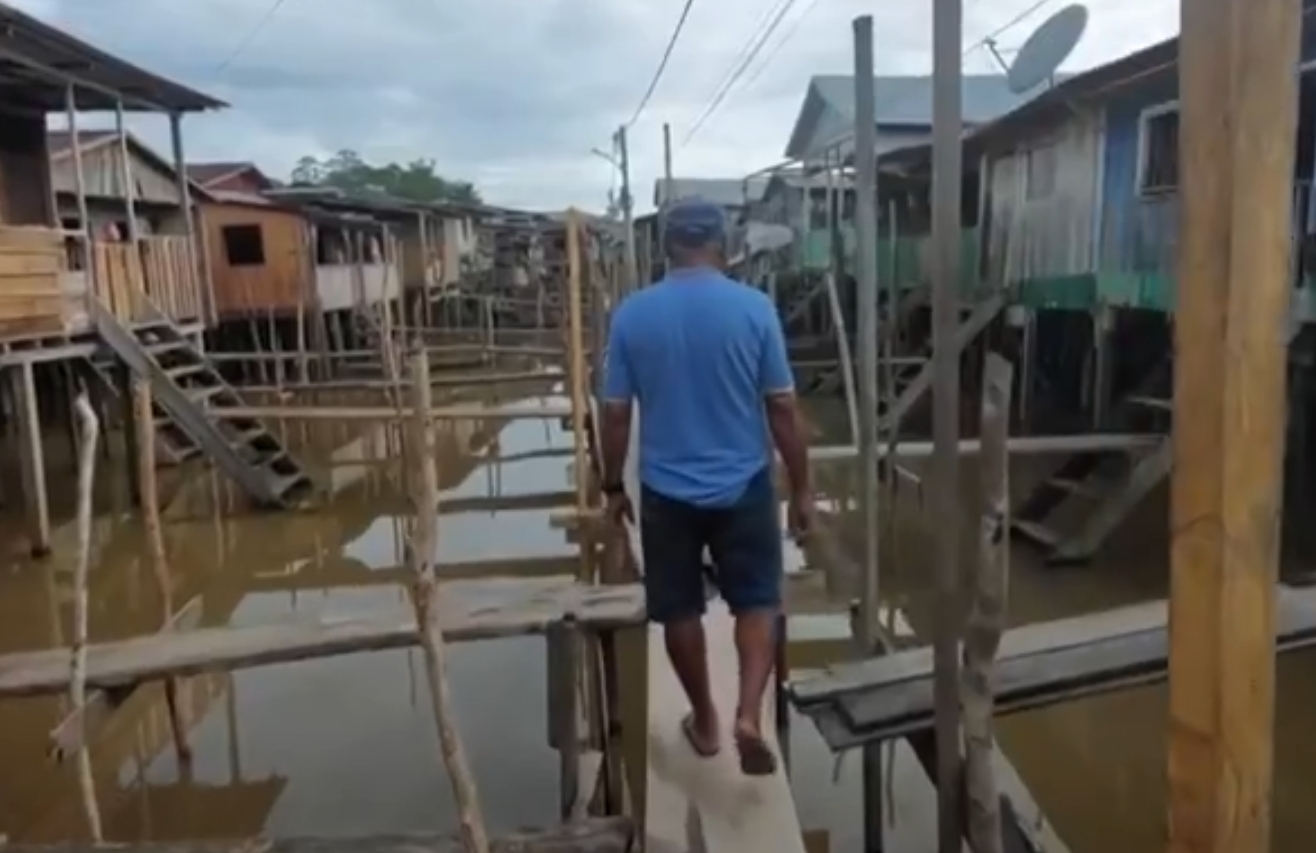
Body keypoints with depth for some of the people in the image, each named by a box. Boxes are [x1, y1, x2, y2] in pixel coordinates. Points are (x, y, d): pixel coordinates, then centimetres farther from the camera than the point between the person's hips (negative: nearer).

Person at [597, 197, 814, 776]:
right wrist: (801, 488, 3)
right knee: (757, 601, 15)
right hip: (743, 485, -1)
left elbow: (615, 413, -2)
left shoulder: (632, 314, -5)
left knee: (680, 610, 16)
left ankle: (705, 721, 30)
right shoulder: (754, 308, -8)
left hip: (666, 490, 1)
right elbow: (782, 408, -7)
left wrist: (613, 487, 10)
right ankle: (749, 714, 0)